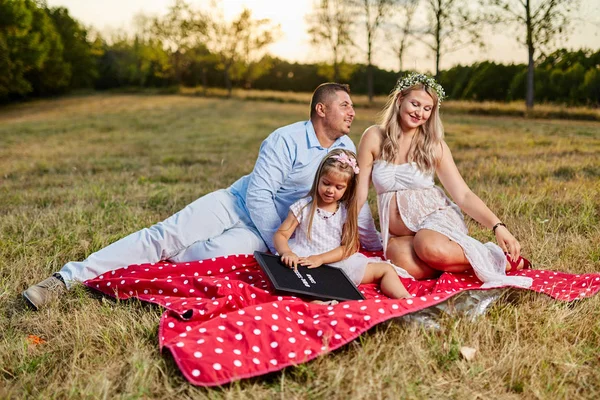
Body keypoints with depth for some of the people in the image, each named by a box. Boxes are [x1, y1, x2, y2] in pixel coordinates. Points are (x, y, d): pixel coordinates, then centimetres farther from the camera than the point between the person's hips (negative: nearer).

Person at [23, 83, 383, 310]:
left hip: (267, 231, 3)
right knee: (165, 235, -17)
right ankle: (70, 277, -13)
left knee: (214, 252, -29)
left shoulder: (346, 148, 1)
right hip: (237, 204, -3)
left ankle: (156, 263, 2)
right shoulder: (287, 140, -16)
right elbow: (258, 195, -20)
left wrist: (378, 244, 7)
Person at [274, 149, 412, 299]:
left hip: (339, 263, 3)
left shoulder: (346, 212, 8)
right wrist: (287, 253, -24)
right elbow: (280, 235, 0)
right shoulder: (303, 207, 3)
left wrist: (320, 258, -16)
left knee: (385, 269, -6)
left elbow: (348, 247, 0)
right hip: (305, 264, -3)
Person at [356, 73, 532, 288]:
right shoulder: (375, 137, -1)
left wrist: (498, 227, -19)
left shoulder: (434, 145, -1)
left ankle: (500, 258, -13)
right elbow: (359, 192, 2)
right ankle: (455, 260, -10)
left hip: (437, 218, 0)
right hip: (398, 234, 0)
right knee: (405, 263, -36)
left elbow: (463, 195, -5)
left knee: (431, 248, -37)